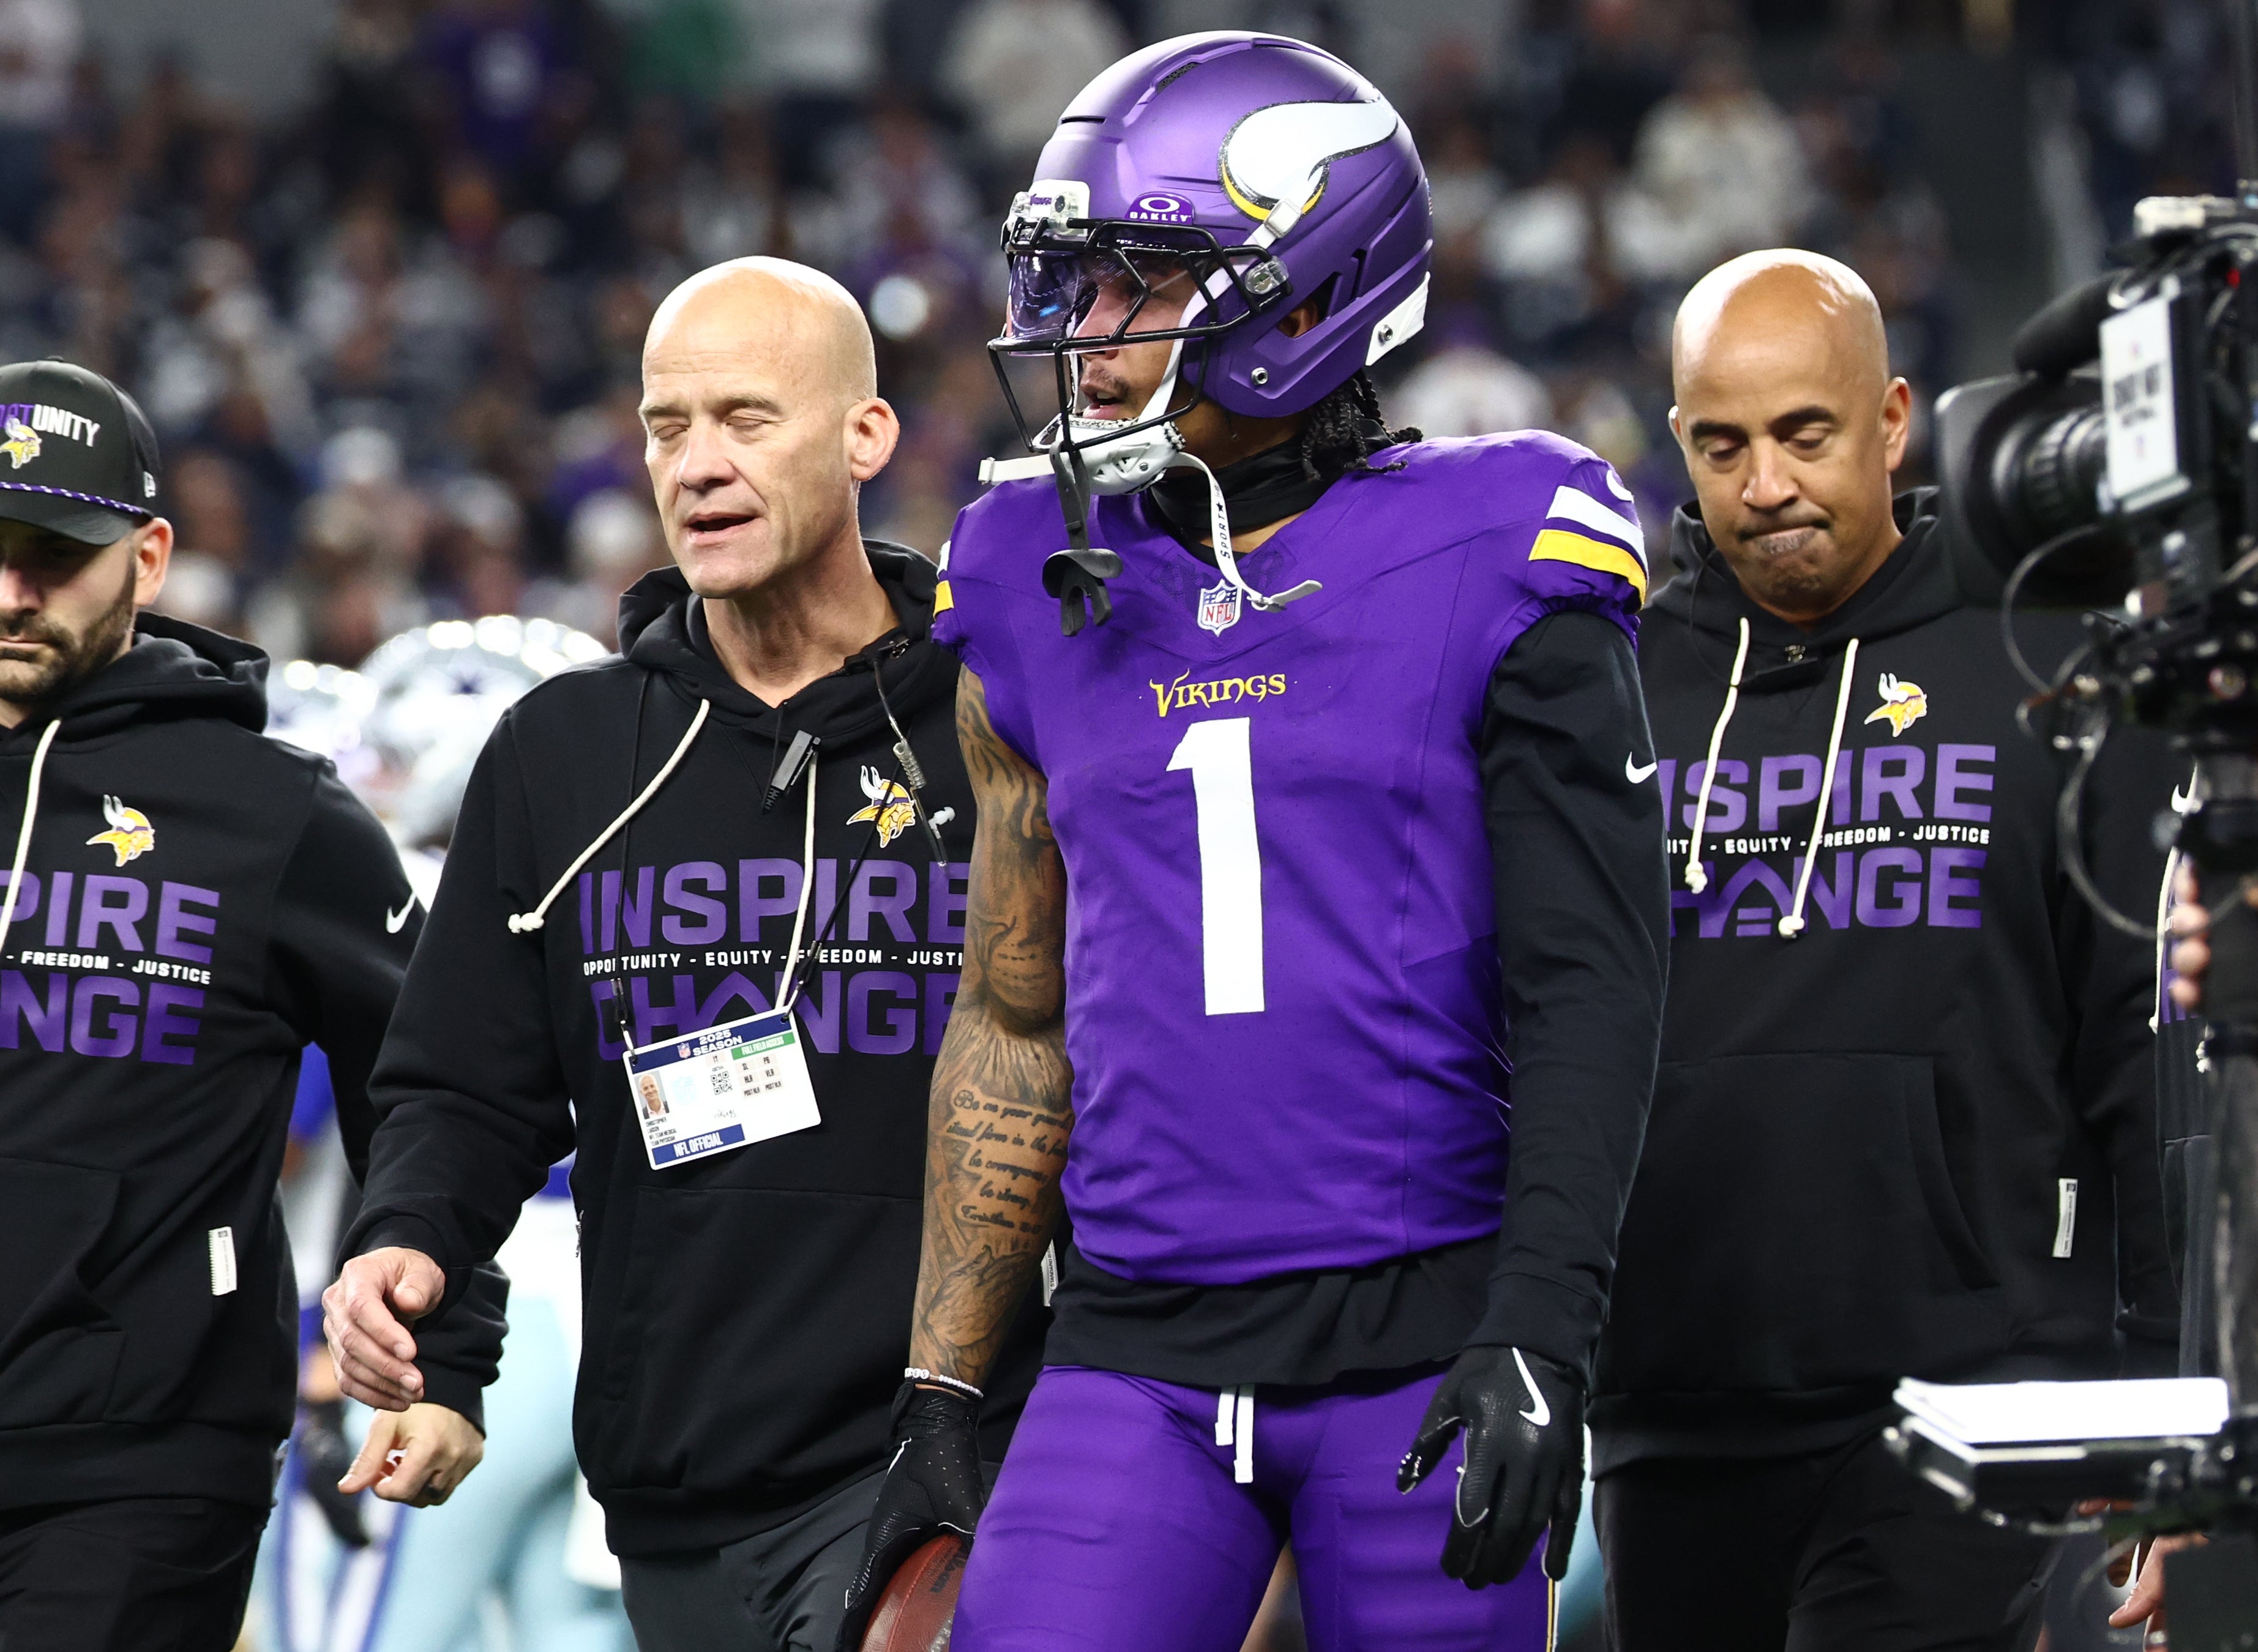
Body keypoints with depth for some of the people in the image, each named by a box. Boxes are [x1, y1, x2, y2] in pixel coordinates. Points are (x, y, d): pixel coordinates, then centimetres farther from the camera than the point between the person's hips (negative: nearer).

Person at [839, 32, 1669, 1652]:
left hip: (1426, 1333, -3)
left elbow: (1590, 989, -6)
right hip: (1141, 1352, 3)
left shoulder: (1487, 574, -3)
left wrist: (1539, 1335, -15)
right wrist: (942, 1394, 14)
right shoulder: (1048, 601, 10)